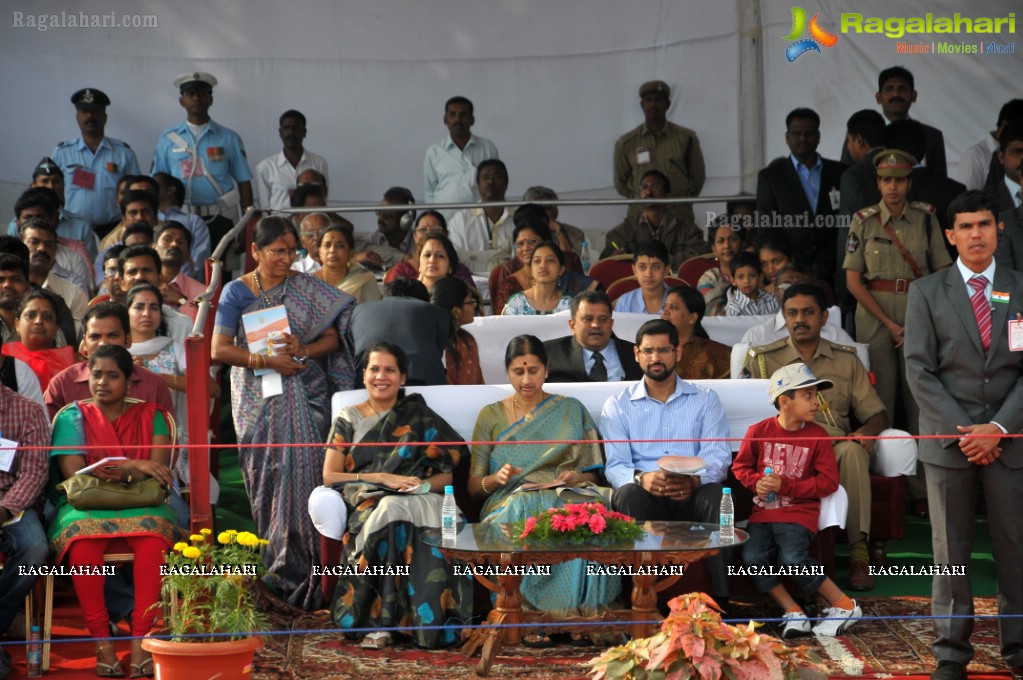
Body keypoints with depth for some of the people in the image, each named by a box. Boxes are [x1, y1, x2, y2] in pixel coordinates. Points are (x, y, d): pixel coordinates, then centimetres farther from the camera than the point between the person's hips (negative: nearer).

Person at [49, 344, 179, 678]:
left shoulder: (150, 416, 11)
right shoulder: (72, 417, 8)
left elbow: (158, 470, -2)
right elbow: (75, 475, -5)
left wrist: (115, 471, -19)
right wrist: (133, 466, -12)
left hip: (139, 504, 1)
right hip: (85, 506, -1)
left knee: (153, 536, -35)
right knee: (82, 539, -36)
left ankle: (140, 641, -36)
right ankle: (102, 643, -31)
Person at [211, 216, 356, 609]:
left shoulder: (308, 289, 7)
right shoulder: (237, 292, 3)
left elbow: (333, 337, 6)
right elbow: (219, 349, -4)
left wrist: (304, 350, -14)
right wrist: (268, 361, -15)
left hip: (304, 395, 0)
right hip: (258, 399, 0)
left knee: (301, 470, -9)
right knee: (267, 474, -2)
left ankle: (292, 571, -7)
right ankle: (280, 568, 4)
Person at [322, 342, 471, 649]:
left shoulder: (419, 417, 19)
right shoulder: (349, 419, 19)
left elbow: (452, 471, 12)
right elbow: (329, 476, 6)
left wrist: (424, 484, -11)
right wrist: (382, 477, -7)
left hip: (419, 500, 0)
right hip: (367, 504, 0)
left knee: (393, 513, -39)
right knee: (389, 513, -39)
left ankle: (380, 621, -41)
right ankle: (381, 623, -39)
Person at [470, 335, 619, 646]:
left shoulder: (571, 410, 19)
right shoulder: (491, 416, 17)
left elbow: (592, 474, 15)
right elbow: (474, 486, 12)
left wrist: (577, 478, -9)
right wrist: (497, 478, -11)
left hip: (565, 495, 0)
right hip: (510, 501, 0)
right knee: (526, 514, -40)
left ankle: (580, 613, -34)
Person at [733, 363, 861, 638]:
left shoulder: (817, 436, -3)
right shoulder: (758, 432, 0)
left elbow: (828, 481, -5)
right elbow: (741, 466, 13)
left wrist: (785, 485, -14)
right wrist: (756, 482, -10)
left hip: (798, 511, -3)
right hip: (764, 510, 3)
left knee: (793, 558, -26)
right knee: (753, 557, -21)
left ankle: (845, 605, -10)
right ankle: (793, 612, -7)